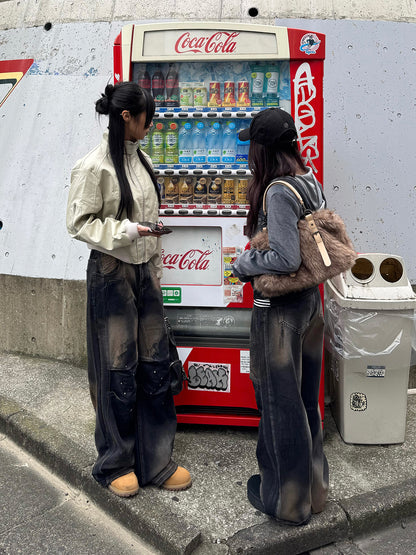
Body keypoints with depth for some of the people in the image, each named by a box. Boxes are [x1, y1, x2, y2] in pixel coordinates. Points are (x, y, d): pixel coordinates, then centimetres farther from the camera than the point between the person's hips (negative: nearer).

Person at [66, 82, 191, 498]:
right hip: (112, 274, -7)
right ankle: (115, 464, 23)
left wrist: (156, 270, 16)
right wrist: (128, 231, -21)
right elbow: (79, 223, -12)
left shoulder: (141, 159, 11)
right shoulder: (94, 167, -12)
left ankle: (156, 461, 23)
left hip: (144, 272, 7)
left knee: (155, 363, 9)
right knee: (119, 369, 2)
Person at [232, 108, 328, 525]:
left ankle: (285, 498, 26)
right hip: (310, 299, 9)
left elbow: (286, 259, -25)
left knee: (278, 401, 7)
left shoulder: (278, 191, -20)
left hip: (279, 307, -9)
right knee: (305, 397, 20)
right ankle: (312, 486, 38)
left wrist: (243, 264, -9)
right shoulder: (311, 182, 6)